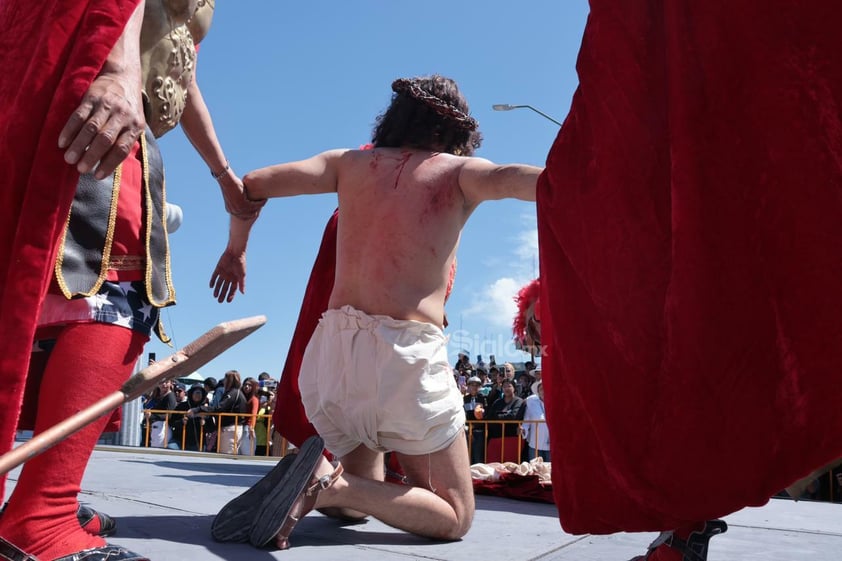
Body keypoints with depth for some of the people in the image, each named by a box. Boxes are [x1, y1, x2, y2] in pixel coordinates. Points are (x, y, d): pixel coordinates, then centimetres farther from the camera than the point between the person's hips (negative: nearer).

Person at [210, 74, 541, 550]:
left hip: (336, 343, 6)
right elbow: (510, 178, -18)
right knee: (455, 517, 9)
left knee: (356, 501, 28)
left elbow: (254, 184, 9)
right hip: (407, 349, -5)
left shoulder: (351, 163, 14)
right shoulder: (459, 171, 4)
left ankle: (321, 475, -6)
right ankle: (331, 485, -14)